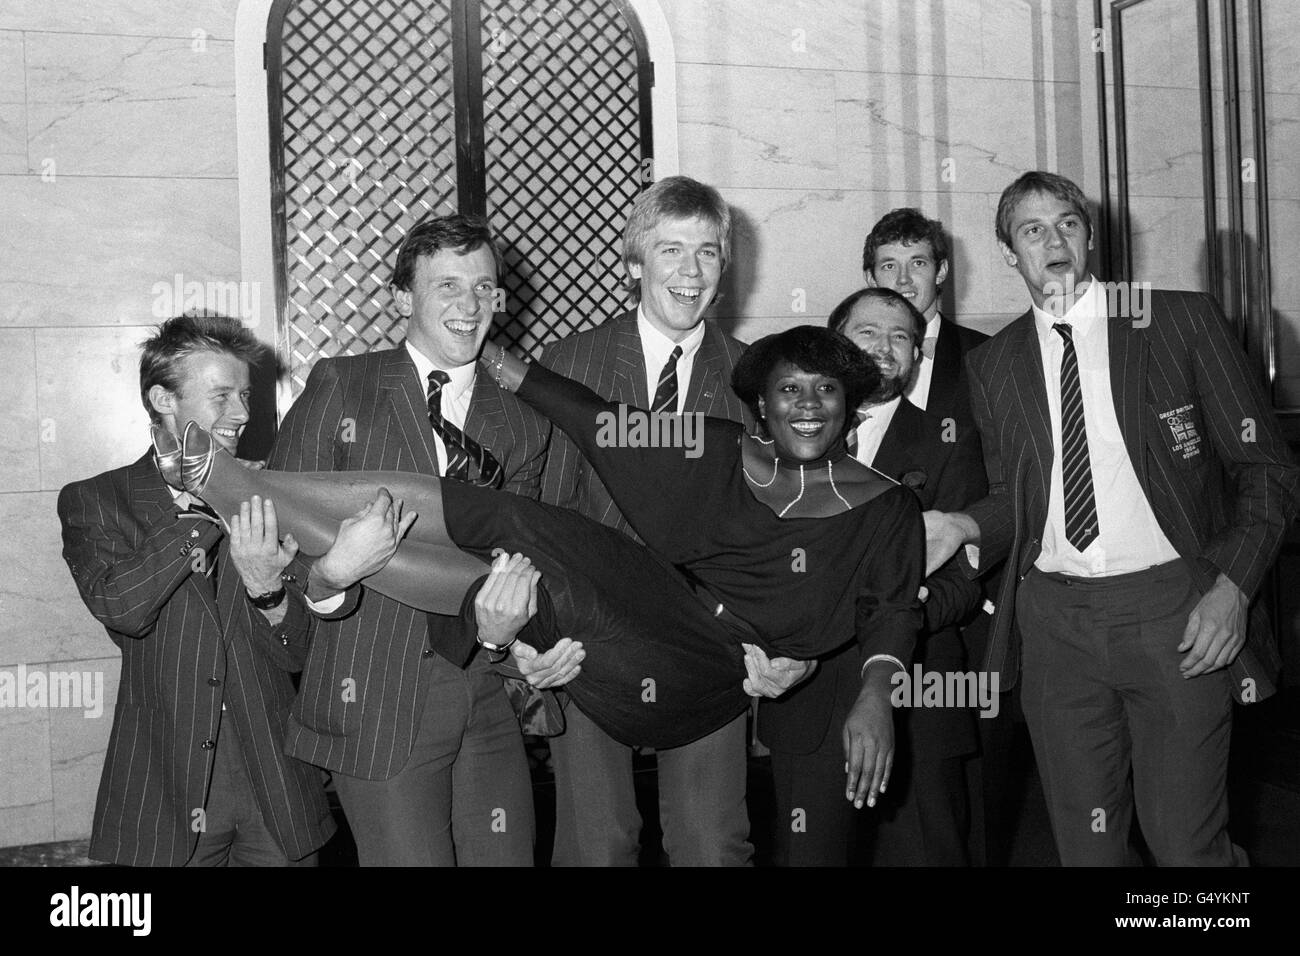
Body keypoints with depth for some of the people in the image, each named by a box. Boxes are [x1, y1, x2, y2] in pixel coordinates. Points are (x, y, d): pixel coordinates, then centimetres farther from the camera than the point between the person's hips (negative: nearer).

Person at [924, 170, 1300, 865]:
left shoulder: (1180, 320, 1)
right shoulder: (991, 365, 8)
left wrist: (1233, 586, -10)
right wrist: (964, 527, -4)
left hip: (1174, 609, -2)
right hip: (1054, 619, 3)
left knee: (1186, 844, 2)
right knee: (1084, 841, 11)